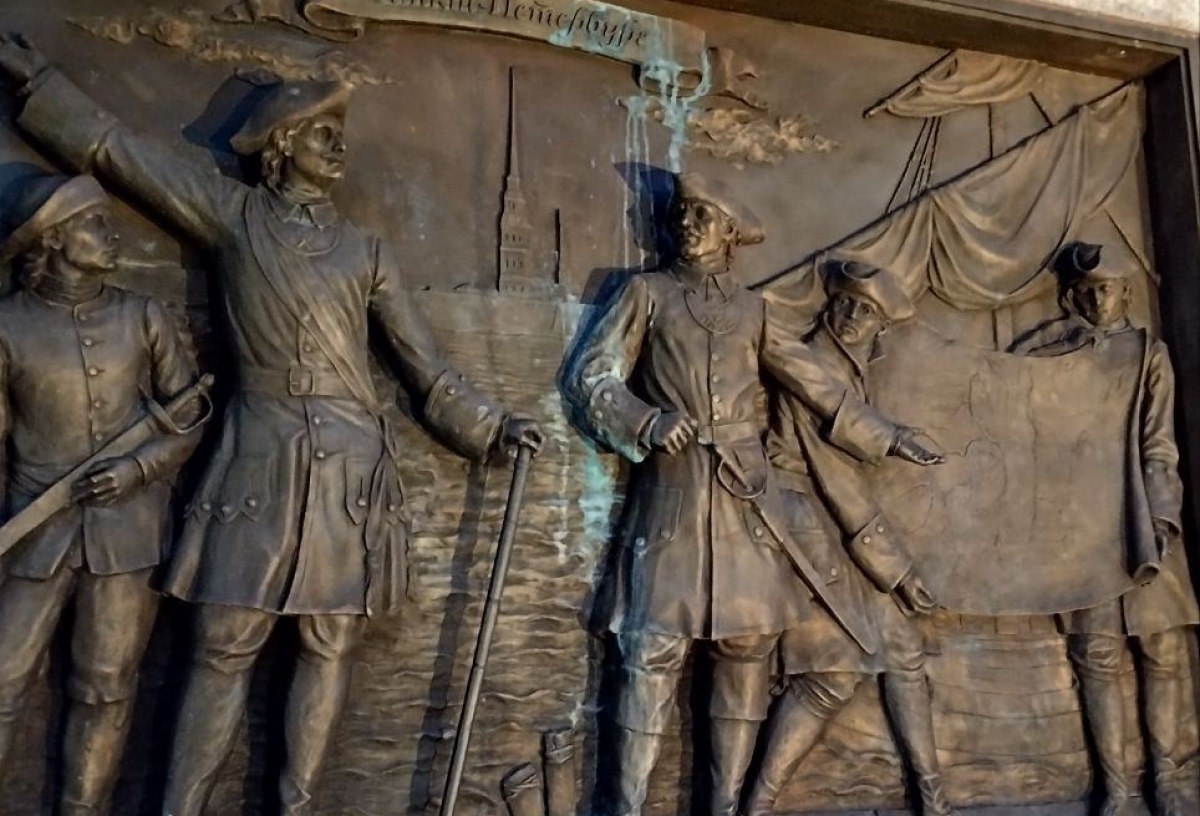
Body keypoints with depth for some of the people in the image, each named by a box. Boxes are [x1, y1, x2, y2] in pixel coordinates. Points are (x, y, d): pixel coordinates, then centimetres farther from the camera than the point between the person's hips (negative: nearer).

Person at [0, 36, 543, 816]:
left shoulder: (366, 251, 10)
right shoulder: (232, 214, 7)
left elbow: (425, 363, 12)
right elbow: (117, 148, 13)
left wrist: (491, 426, 9)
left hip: (349, 468, 2)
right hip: (260, 463, -1)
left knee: (329, 646, 5)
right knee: (225, 646, 2)